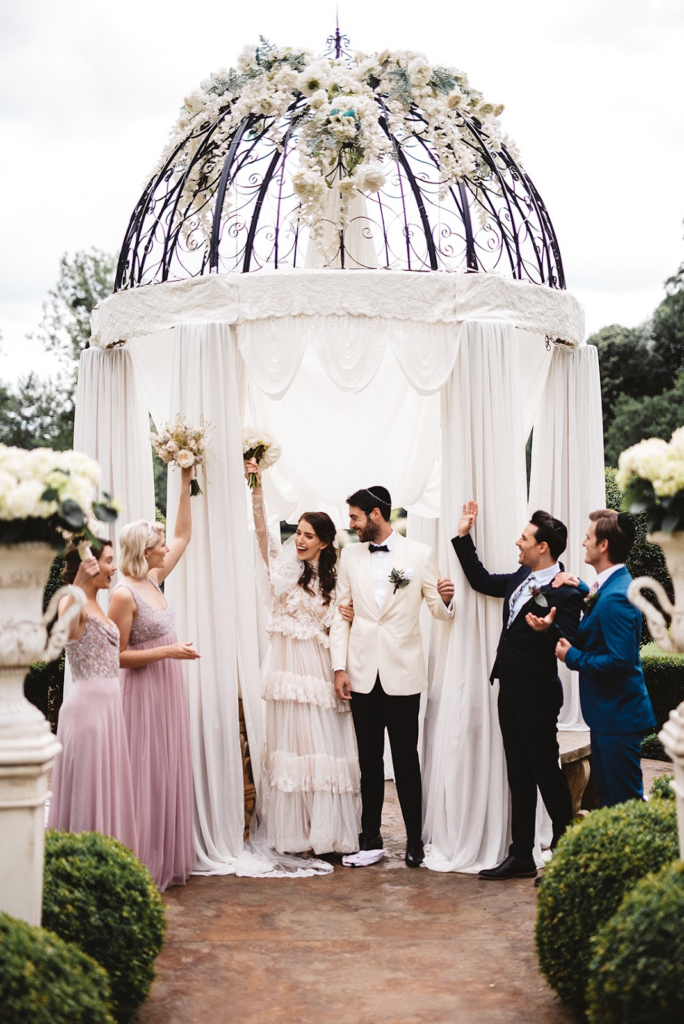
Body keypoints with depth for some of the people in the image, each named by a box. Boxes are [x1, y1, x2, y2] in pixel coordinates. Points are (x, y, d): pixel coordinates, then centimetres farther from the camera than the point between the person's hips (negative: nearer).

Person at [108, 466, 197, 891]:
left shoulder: (154, 579, 6)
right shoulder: (124, 594, -17)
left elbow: (184, 535, 15)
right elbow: (118, 656, -16)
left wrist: (186, 484, 11)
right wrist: (168, 651, -18)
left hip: (170, 688, 9)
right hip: (145, 692, -9)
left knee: (171, 772, 12)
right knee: (147, 774, -3)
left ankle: (169, 858, 21)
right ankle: (145, 866, 5)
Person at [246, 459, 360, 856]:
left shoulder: (332, 578, 7)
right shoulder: (283, 562, 5)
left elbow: (333, 625, 13)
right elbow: (262, 528, -8)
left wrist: (349, 616, -8)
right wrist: (256, 484, -18)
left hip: (318, 666, 0)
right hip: (287, 663, 0)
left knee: (322, 744, -3)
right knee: (289, 742, 3)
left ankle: (327, 830, 2)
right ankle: (293, 832, 8)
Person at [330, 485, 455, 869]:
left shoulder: (419, 554, -1)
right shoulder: (351, 555, 8)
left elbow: (441, 612, 4)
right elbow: (341, 614, 9)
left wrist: (447, 598, -20)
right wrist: (340, 668, 2)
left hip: (402, 674, -3)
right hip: (362, 674, 3)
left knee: (406, 758, 2)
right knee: (369, 758, 9)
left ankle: (415, 841, 11)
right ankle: (371, 840, 16)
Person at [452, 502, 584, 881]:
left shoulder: (565, 593, -18)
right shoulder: (522, 577, 8)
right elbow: (481, 580, 20)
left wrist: (548, 629, -45)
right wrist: (463, 536, 17)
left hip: (537, 696, -9)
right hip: (511, 692, 9)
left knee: (546, 772, 3)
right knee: (519, 776, 13)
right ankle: (521, 856, 22)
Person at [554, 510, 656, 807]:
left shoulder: (617, 597, -24)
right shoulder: (613, 585, 7)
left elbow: (620, 660, -28)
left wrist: (573, 657, -17)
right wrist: (582, 588, 7)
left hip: (618, 715, -10)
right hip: (606, 713, 10)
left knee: (625, 801, -2)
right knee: (606, 795, 18)